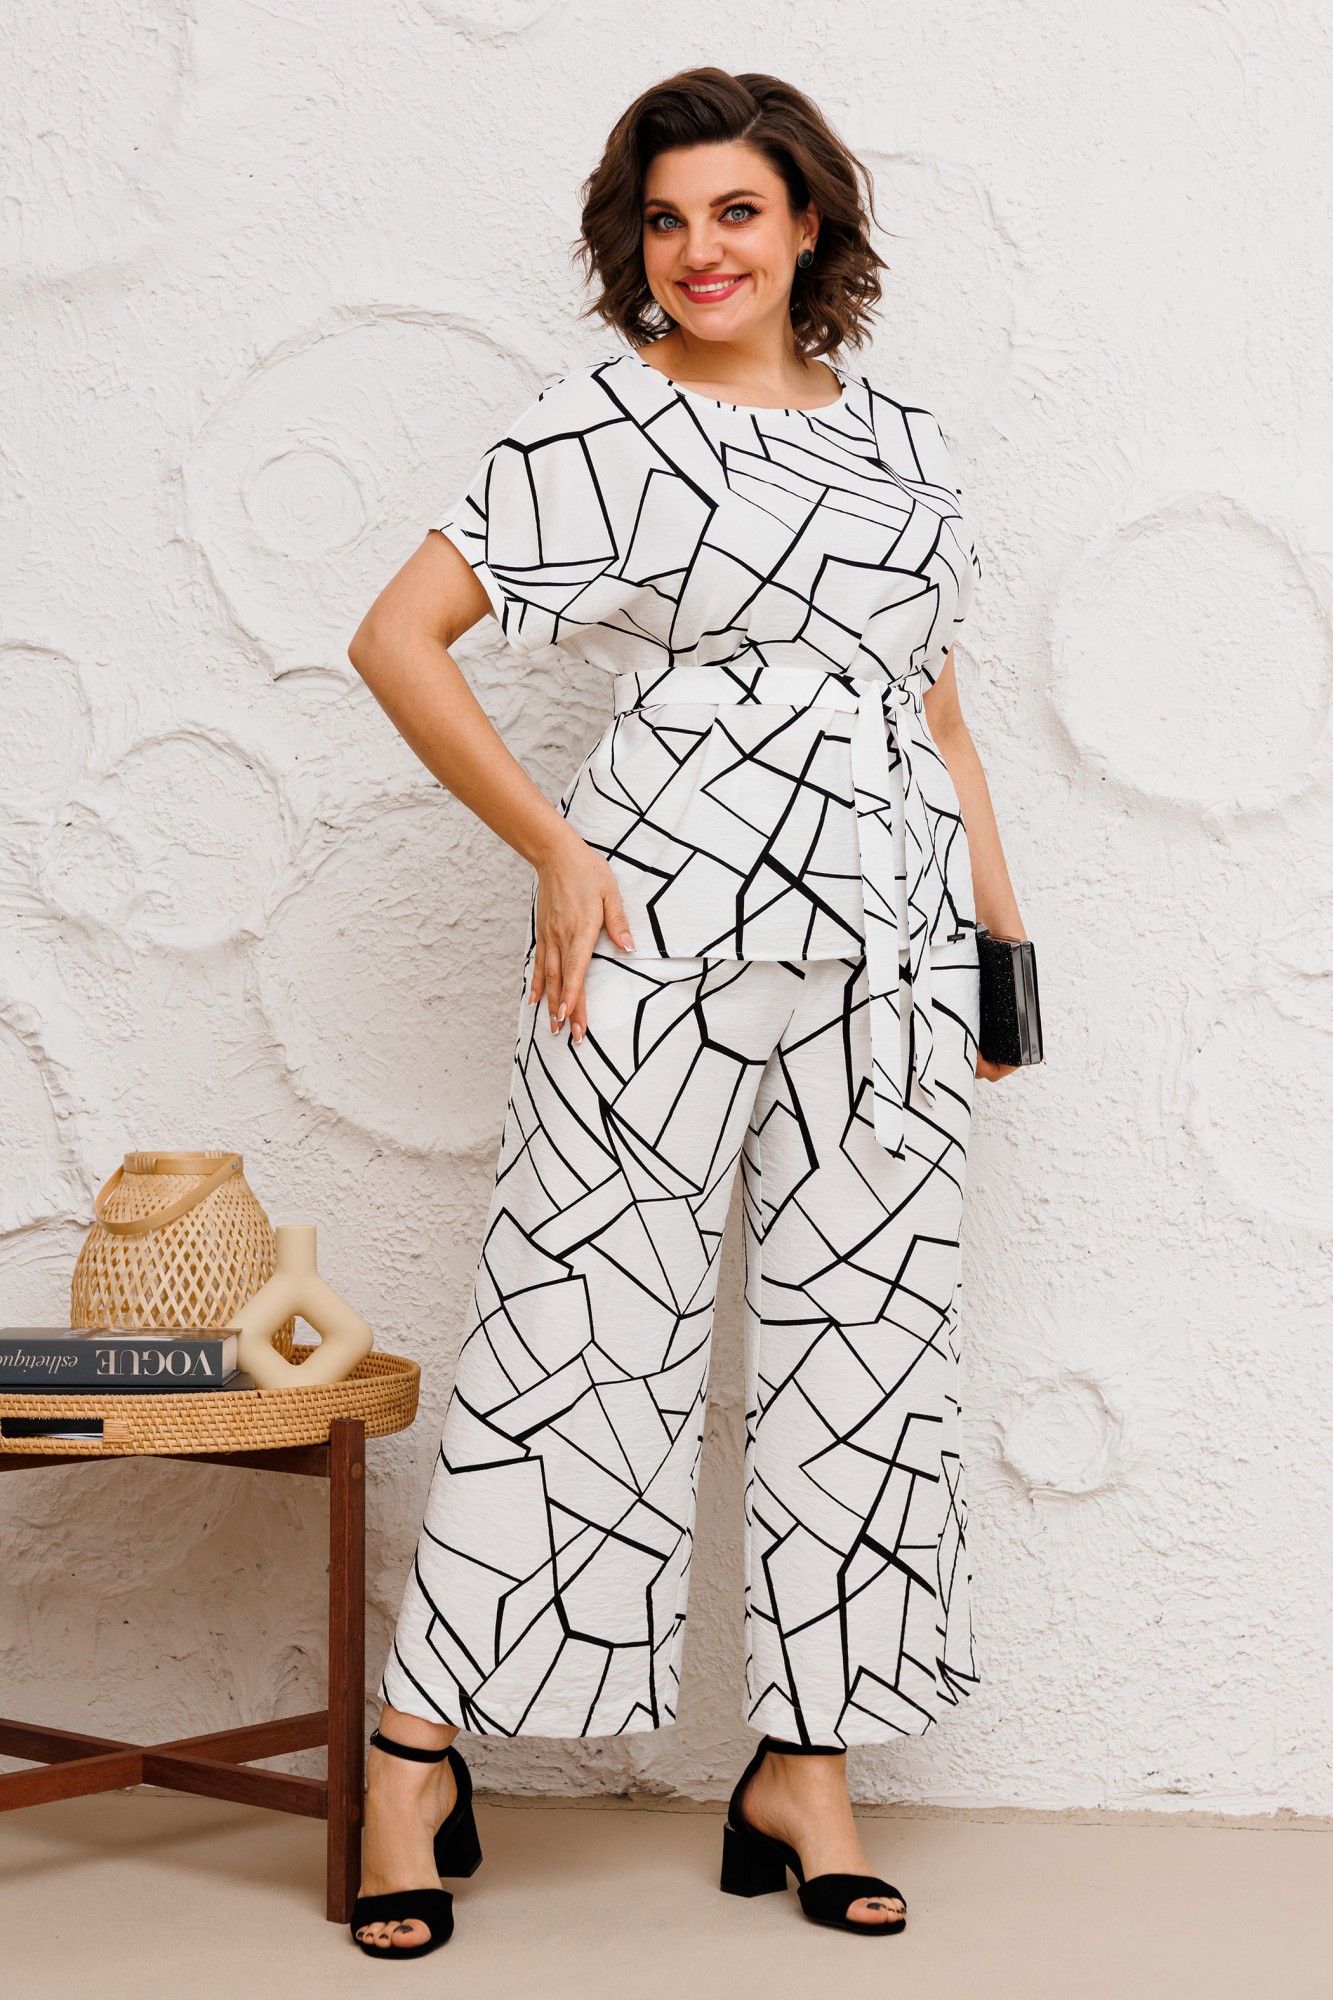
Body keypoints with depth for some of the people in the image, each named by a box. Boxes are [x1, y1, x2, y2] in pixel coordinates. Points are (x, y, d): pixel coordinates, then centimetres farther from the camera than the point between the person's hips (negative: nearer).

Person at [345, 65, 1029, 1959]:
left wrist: (1006, 935, 14)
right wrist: (556, 851, -8)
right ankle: (417, 1753, 7)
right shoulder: (601, 423, 1)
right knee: (583, 1322, -5)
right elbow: (399, 638, -3)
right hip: (667, 926, -5)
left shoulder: (902, 438, 16)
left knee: (865, 1341, 5)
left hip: (895, 949, 5)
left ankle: (805, 1772, 17)